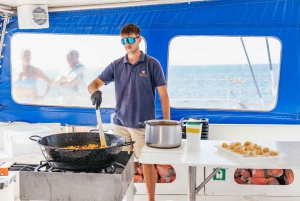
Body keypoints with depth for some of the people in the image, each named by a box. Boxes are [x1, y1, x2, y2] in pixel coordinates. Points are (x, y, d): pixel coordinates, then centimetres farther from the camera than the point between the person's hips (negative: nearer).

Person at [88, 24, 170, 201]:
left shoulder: (152, 64, -4)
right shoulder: (116, 65, 4)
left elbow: (163, 95, -4)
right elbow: (94, 84, 4)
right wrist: (95, 92, -21)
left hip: (144, 124, -3)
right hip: (120, 123, 3)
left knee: (147, 162, 6)